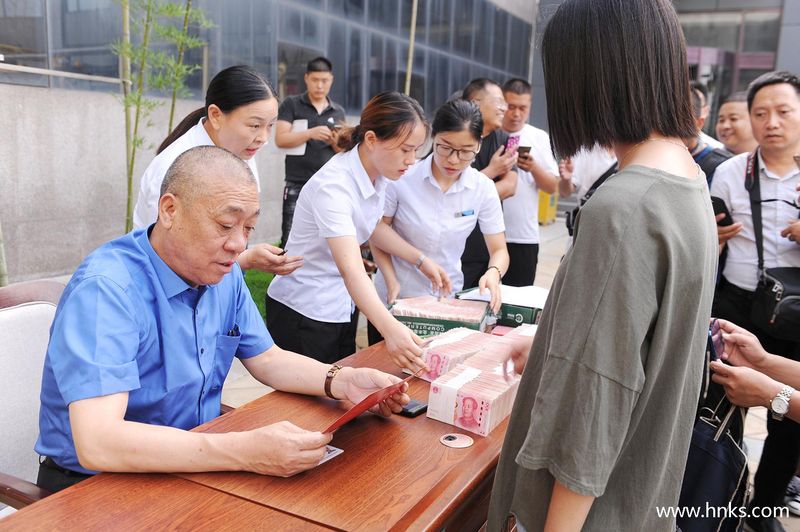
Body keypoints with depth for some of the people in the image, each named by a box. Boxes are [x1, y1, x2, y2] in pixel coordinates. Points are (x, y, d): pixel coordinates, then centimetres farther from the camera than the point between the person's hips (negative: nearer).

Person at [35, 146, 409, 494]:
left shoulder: (222, 273, 0)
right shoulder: (105, 289, -24)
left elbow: (267, 360, 10)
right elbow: (97, 442, -34)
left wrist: (343, 382, -9)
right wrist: (244, 452, -41)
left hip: (195, 463, 7)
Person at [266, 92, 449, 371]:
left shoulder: (378, 173, -4)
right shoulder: (333, 186, -29)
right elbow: (351, 269, -40)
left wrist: (421, 261, 7)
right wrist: (390, 329, -53)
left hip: (342, 306, 8)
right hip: (303, 314, -8)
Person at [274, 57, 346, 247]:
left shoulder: (338, 112, 13)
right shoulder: (291, 105, 4)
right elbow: (280, 139, -6)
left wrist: (337, 142, -8)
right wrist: (311, 133, -19)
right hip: (297, 185, -3)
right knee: (291, 240, -4)